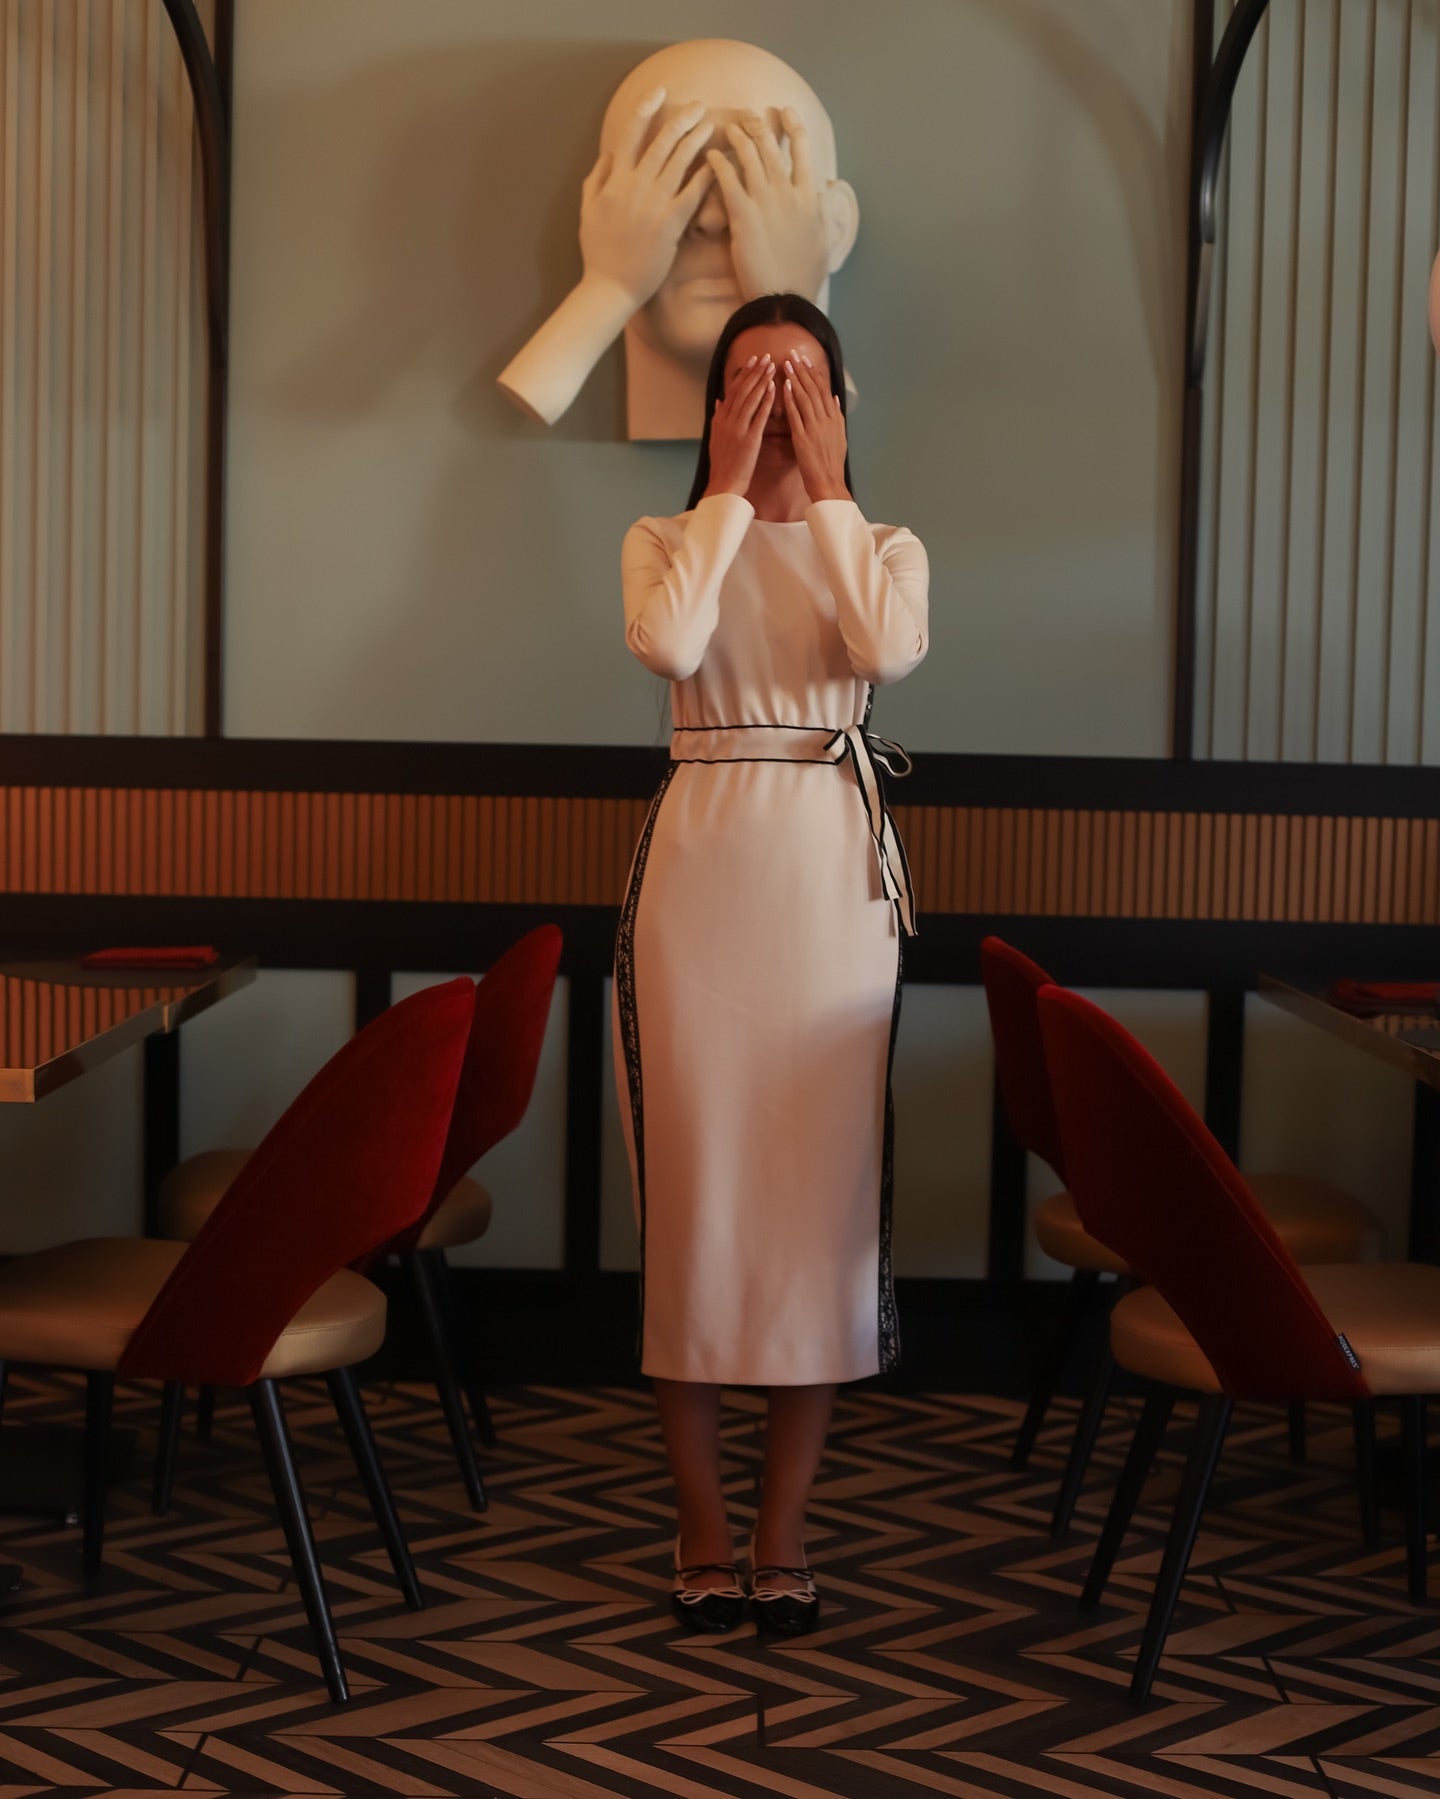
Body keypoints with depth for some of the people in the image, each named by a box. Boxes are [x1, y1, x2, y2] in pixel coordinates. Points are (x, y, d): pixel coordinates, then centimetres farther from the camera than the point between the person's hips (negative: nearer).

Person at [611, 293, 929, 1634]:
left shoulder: (880, 545, 11)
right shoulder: (666, 540, 9)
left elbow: (891, 649, -14)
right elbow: (668, 644, -15)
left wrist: (825, 490, -6)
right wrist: (729, 486, -7)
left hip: (834, 869, 1)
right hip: (699, 860, -1)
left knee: (820, 1179, 0)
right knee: (691, 1180, -1)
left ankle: (782, 1530, 11)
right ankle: (702, 1525, 11)